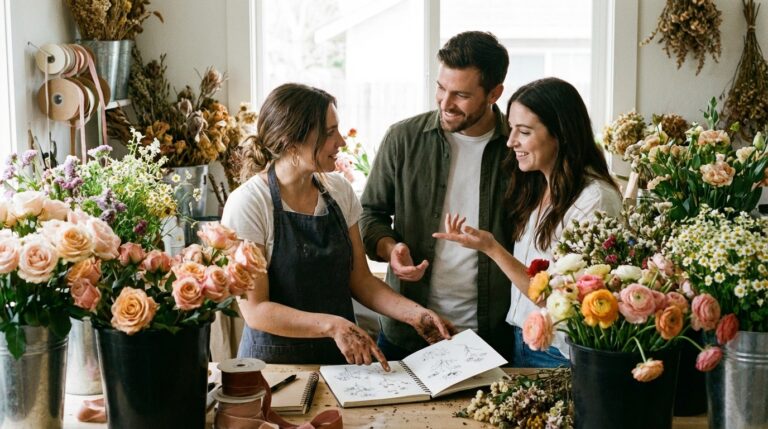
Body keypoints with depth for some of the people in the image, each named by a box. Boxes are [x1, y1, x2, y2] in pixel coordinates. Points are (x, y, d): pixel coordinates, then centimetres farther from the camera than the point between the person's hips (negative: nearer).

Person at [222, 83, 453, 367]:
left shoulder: (339, 191, 5)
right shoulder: (248, 204, -12)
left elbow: (360, 279, 10)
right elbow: (255, 310, -14)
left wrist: (414, 313, -4)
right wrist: (332, 325, -24)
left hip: (341, 355, 4)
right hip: (275, 362, -4)